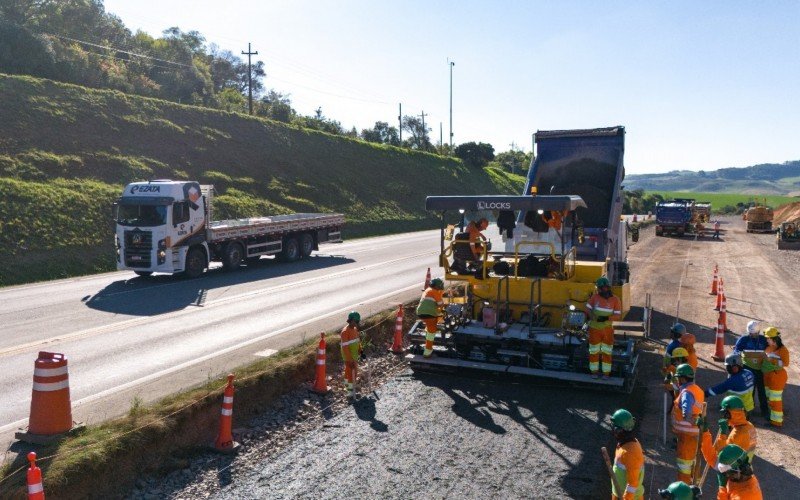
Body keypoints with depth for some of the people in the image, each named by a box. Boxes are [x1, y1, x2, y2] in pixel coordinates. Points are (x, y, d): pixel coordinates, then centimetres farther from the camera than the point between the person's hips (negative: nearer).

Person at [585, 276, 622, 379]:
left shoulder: (615, 300, -7)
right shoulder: (595, 297, -4)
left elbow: (617, 315, -10)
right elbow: (588, 309, -1)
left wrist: (606, 318, -25)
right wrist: (593, 317, -20)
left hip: (607, 329, -1)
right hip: (594, 328, 1)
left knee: (606, 352, 6)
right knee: (594, 351, 6)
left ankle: (606, 373, 16)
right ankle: (594, 371, 18)